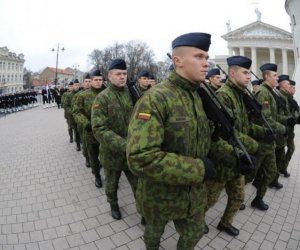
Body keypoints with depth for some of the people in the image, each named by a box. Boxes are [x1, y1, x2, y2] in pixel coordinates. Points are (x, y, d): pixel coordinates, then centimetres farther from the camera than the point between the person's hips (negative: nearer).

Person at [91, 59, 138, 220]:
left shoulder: (132, 94, 0)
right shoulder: (102, 98, -13)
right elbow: (99, 129, -22)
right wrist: (124, 146, -31)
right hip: (112, 153, -2)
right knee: (112, 184, 21)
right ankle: (113, 205, 49)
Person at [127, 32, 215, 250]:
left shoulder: (199, 97, 0)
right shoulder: (155, 99, -25)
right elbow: (140, 158, -34)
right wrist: (197, 168, -28)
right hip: (160, 196, -5)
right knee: (155, 232, 26)